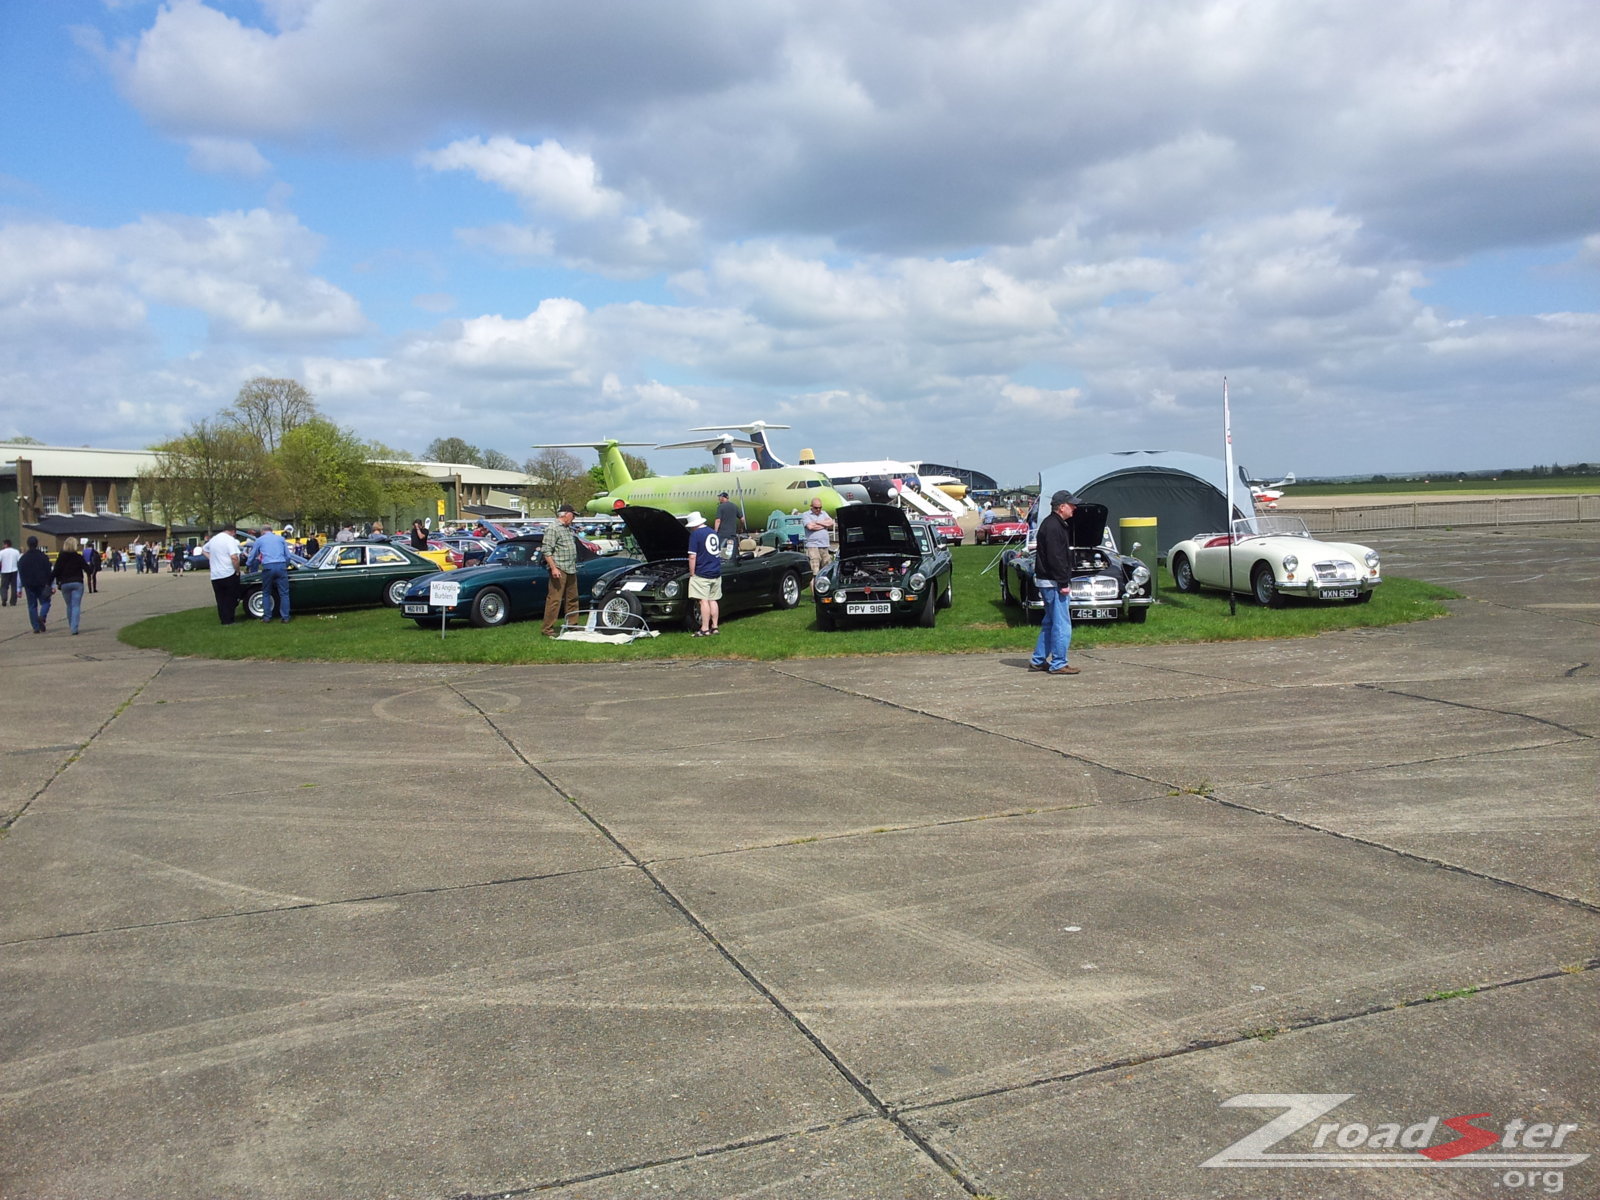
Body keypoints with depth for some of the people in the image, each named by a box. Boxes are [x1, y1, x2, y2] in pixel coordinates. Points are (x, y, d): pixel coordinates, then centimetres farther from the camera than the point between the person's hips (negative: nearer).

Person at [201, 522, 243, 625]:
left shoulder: (214, 539, 15)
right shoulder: (230, 539, -10)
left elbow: (203, 550, 32)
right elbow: (234, 557, -22)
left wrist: (212, 559, 20)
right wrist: (237, 570, -10)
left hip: (215, 576, 6)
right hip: (229, 574, -6)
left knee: (221, 600, 10)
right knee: (230, 599, 2)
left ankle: (223, 620, 11)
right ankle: (229, 621, 2)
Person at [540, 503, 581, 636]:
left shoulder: (569, 529, 18)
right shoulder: (552, 529, -10)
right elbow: (546, 550, -16)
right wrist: (553, 568, -22)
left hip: (571, 570, 9)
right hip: (559, 569, -9)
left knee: (572, 599, 15)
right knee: (554, 599, -9)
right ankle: (548, 629, -7)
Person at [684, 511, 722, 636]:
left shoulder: (695, 534, -11)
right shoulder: (714, 532, 11)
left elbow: (692, 557, -15)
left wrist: (692, 573, -8)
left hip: (702, 574, -7)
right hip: (716, 573, 7)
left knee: (704, 601, -5)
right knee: (713, 600, 12)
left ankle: (705, 629, -5)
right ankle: (715, 627, 15)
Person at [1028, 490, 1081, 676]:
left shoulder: (1055, 524, 16)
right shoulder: (1053, 527, -17)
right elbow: (1055, 558, -22)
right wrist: (1063, 583, -21)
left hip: (1048, 582, 11)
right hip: (1053, 583, -11)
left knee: (1050, 622, 16)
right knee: (1062, 625, -5)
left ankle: (1038, 661, 20)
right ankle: (1058, 664, 1)